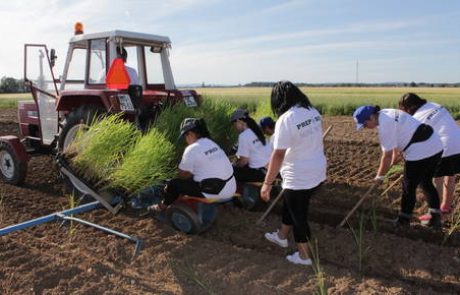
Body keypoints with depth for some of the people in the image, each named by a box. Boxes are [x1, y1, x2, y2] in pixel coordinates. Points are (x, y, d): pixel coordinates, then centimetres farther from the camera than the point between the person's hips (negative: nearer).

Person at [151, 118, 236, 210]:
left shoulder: (192, 149, -12)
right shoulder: (212, 144, 11)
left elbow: (183, 175, -4)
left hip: (214, 193, -8)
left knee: (173, 184, 6)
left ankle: (163, 206, 30)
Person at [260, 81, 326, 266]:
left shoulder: (285, 119, -22)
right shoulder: (313, 112, 2)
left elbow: (278, 155, -24)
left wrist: (267, 183, -17)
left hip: (299, 177, -8)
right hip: (318, 172, 8)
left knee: (298, 216, 11)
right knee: (290, 205, 27)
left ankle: (304, 256, 27)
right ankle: (281, 236, 47)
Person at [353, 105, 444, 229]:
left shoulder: (384, 126, -19)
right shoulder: (386, 113, 10)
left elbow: (387, 155, -14)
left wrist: (379, 176, -2)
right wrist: (394, 158, 32)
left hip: (421, 151, -10)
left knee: (408, 187, 6)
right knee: (426, 183, 21)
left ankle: (403, 220, 21)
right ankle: (435, 218, 24)